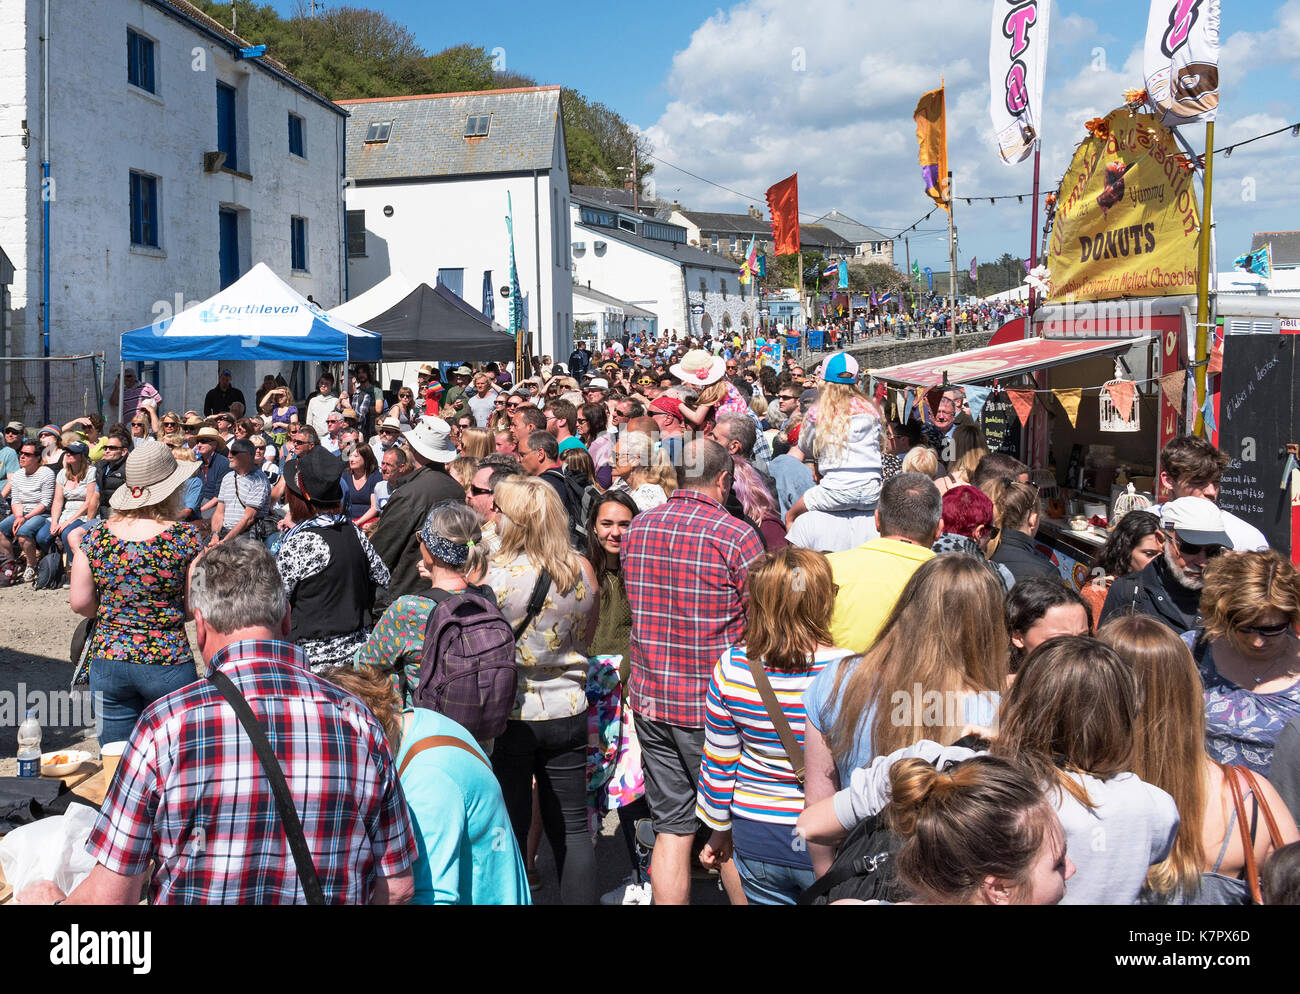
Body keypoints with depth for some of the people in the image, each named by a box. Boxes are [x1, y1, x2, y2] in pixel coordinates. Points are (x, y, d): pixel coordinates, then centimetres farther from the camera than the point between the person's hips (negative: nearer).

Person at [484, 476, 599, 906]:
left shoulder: (498, 576, -16)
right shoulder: (582, 571, -3)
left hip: (509, 713, -3)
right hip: (568, 710, 4)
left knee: (509, 830, 9)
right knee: (572, 828, 13)